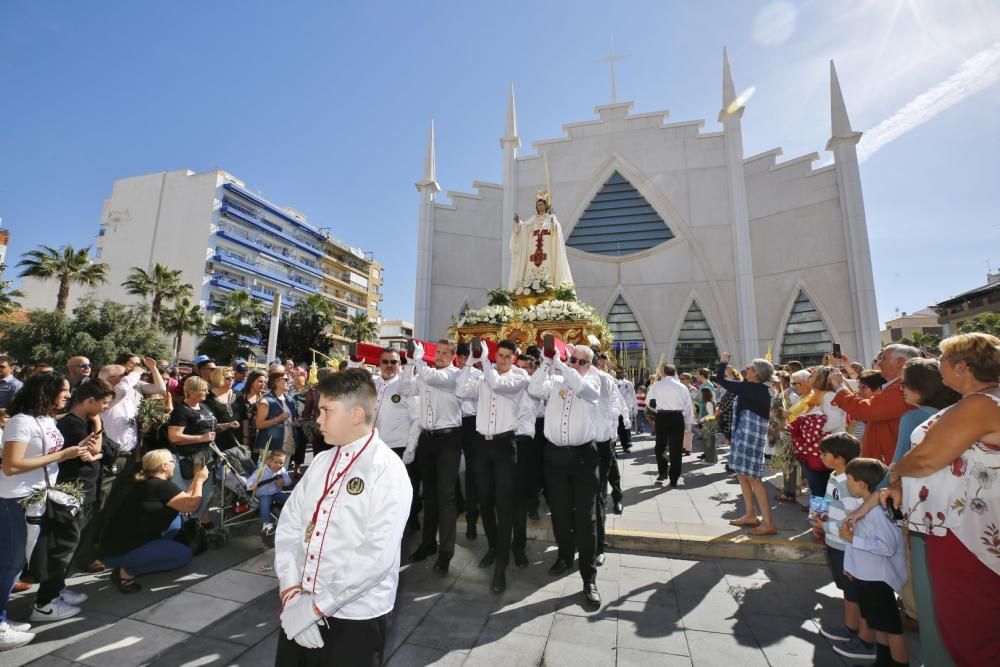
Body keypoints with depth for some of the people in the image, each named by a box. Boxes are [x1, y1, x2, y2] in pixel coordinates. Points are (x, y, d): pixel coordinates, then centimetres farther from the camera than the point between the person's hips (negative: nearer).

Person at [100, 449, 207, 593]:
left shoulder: (144, 483, 10)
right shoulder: (161, 486, -19)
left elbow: (183, 499, 13)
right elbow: (192, 505, -15)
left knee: (175, 519, 13)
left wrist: (195, 477, 16)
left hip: (119, 544, 9)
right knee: (185, 554, -7)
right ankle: (127, 572, -4)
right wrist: (200, 479, -3)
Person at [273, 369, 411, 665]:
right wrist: (291, 592, -10)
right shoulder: (322, 461, 3)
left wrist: (317, 606, -16)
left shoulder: (388, 471, -19)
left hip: (355, 618, -5)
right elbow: (289, 524, 1)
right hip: (299, 610, 6)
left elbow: (377, 557, -22)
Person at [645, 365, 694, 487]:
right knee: (676, 448, 8)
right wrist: (689, 425, 15)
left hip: (662, 417, -1)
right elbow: (689, 406, 6)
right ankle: (673, 479, 12)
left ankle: (662, 472, 7)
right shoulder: (682, 387, 3)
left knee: (660, 446, 16)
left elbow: (648, 402, 8)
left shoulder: (656, 385, 0)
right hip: (677, 417, 1)